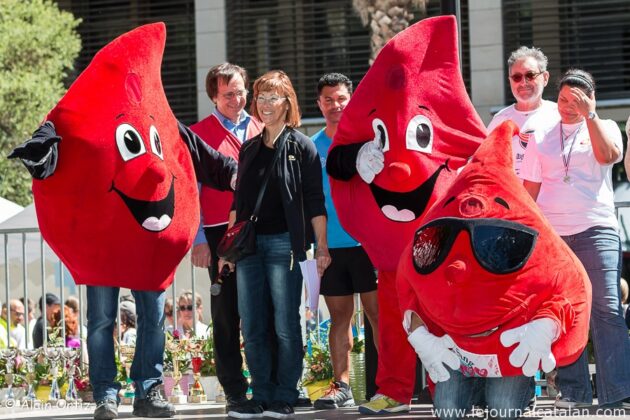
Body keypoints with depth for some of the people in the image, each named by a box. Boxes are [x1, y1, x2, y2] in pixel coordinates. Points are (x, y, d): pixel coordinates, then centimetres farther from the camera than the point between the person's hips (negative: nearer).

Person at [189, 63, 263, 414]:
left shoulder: (261, 131, 14)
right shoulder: (199, 134, 5)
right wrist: (199, 239, -6)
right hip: (221, 233, -2)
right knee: (227, 315, 1)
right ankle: (235, 391, 4)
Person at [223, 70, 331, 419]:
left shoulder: (301, 147, 1)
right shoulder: (249, 149, 16)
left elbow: (315, 202, -2)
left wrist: (322, 247, -8)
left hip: (284, 243, -5)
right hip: (249, 243, 5)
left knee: (286, 325, -3)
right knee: (252, 327, 3)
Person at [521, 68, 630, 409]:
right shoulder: (542, 138, 16)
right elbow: (530, 188, 15)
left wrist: (590, 115, -12)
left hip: (596, 230, -3)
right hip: (550, 234, 3)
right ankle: (572, 390, 6)